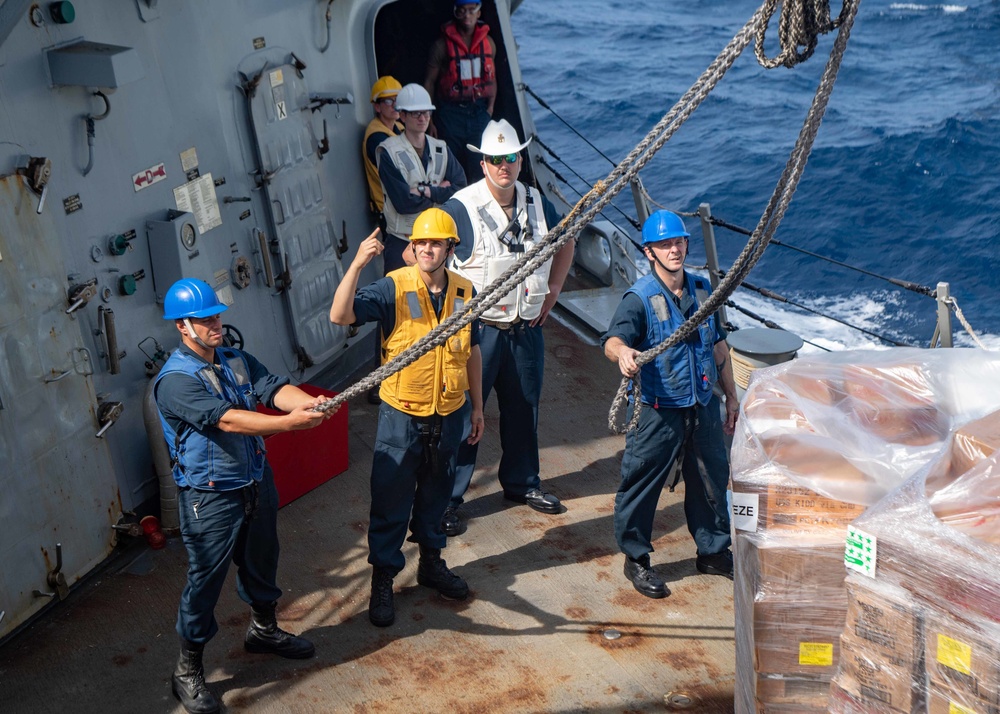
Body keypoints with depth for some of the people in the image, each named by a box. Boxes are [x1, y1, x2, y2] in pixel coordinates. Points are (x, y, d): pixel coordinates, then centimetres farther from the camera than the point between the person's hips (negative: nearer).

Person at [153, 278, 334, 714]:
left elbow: (274, 388, -11)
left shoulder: (236, 360, 4)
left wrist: (307, 401, -33)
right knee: (205, 580, 2)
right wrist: (291, 422, -37)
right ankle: (188, 670, 18)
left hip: (256, 482, 7)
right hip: (210, 497, -7)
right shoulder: (176, 380, -21)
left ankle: (263, 629, 48)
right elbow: (227, 420, -31)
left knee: (261, 561, 24)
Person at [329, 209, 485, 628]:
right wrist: (357, 265, -39)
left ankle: (431, 562, 39)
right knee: (391, 501, 4)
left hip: (449, 415, 4)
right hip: (402, 415, -4)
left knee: (436, 493, 20)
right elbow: (339, 316, -28)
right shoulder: (393, 288, -14)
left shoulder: (464, 292, 0)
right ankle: (382, 580, 18)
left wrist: (477, 405, 15)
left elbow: (472, 351, 12)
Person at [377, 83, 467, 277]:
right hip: (401, 241, -4)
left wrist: (427, 191, -15)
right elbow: (403, 202, -15)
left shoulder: (441, 149, 10)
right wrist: (440, 191, -6)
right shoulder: (389, 152, -6)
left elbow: (460, 188, -2)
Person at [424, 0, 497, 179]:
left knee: (480, 165, -1)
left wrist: (490, 106, 2)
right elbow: (429, 81, -1)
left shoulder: (488, 42, 9)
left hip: (479, 110, 3)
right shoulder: (442, 44, -3)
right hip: (452, 112, -3)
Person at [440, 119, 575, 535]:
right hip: (478, 328, -5)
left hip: (526, 327, 5)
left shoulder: (536, 203, 4)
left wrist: (553, 290, 13)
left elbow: (565, 243, 23)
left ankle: (522, 482, 35)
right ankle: (446, 498, 10)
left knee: (523, 408, 17)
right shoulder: (461, 207, -15)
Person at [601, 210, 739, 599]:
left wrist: (731, 396, 18)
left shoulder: (702, 289, 6)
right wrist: (622, 352, -54)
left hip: (703, 406, 6)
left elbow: (718, 346, 16)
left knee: (712, 478, 16)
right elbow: (613, 338, -30)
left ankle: (714, 551, 35)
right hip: (657, 410, -5)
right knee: (642, 483, 3)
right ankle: (636, 559, 20)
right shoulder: (639, 298, -13)